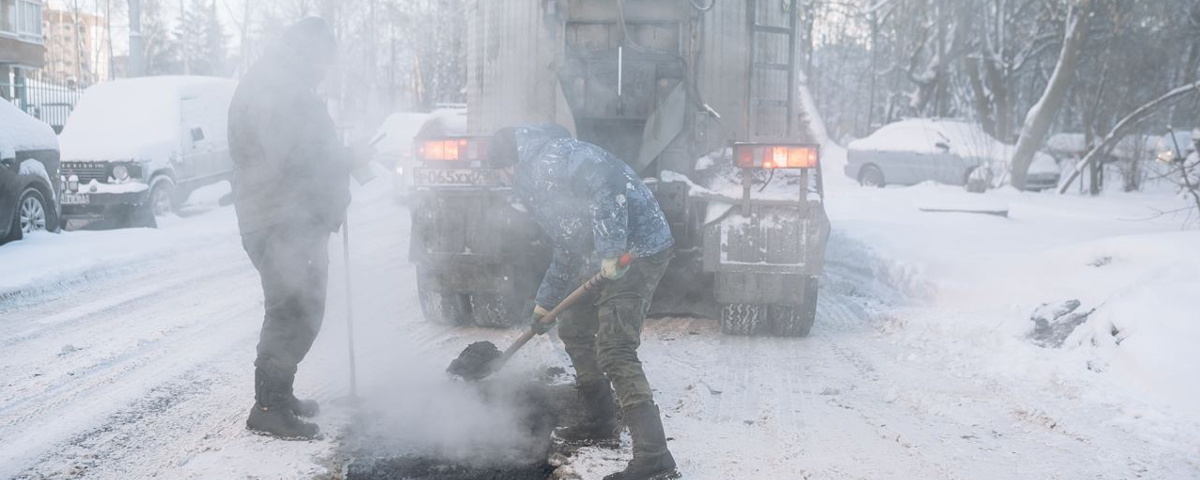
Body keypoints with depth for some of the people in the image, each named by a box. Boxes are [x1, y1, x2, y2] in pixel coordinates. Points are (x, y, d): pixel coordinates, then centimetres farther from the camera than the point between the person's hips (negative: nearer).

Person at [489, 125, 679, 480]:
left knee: (614, 354, -16)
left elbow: (606, 188, -25)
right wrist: (546, 302, 35)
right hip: (605, 256, 11)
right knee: (573, 329, 23)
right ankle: (599, 424, 35)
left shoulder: (550, 157, -8)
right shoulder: (539, 181, 25)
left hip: (636, 251, -11)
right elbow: (567, 247, 31)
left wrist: (611, 251, -26)